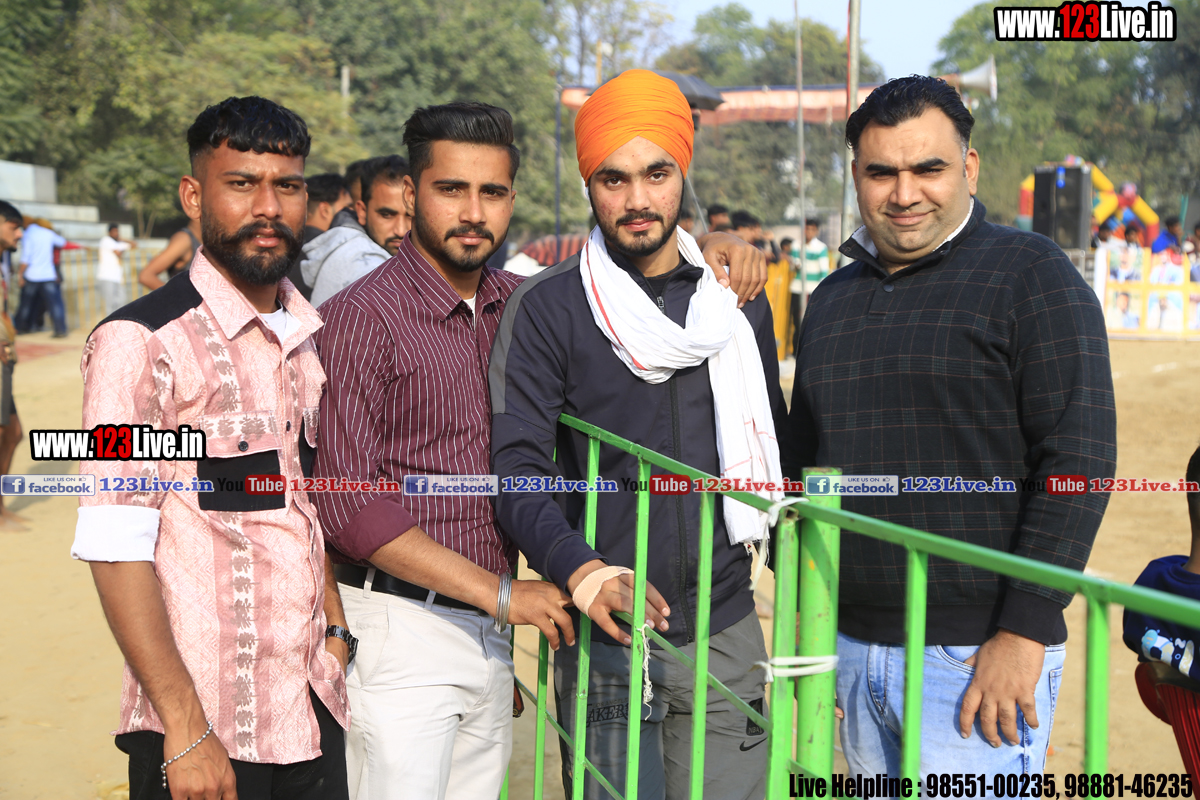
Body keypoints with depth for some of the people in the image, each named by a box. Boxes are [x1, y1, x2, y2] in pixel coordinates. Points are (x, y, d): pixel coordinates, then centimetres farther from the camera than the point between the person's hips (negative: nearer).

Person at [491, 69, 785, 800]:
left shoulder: (739, 304, 8)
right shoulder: (547, 309, -5)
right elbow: (518, 468, -12)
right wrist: (579, 567, -29)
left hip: (726, 631, 3)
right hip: (606, 637, -3)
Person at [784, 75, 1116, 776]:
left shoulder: (1030, 274, -5)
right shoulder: (834, 298, 14)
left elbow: (1079, 461, -12)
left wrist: (1024, 632, -17)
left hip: (978, 659, -6)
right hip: (854, 651, 6)